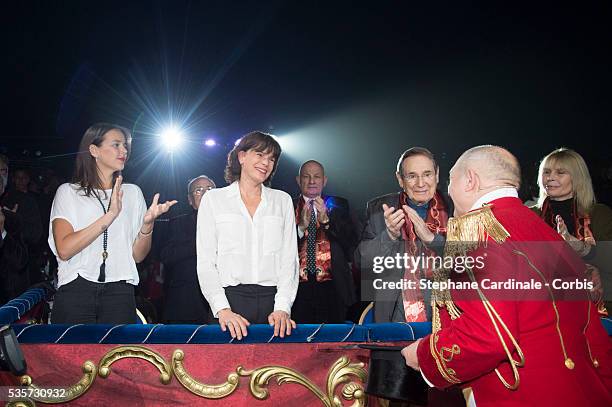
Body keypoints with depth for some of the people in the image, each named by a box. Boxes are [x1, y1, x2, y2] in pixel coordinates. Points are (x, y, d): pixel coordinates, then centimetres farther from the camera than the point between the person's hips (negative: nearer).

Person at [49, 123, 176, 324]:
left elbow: (138, 256, 9)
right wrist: (110, 215, -15)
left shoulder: (132, 192, 14)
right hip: (75, 290, -2)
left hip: (119, 291, 2)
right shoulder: (68, 191, 6)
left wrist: (147, 223, -9)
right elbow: (64, 249, -11)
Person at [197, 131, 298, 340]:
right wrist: (223, 310, -12)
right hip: (231, 298, -1)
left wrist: (283, 308, -8)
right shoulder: (213, 199, 7)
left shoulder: (283, 201, 12)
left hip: (272, 301, 2)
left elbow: (289, 259, 6)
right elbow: (205, 262, 1)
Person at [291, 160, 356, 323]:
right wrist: (301, 226, -16)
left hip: (331, 287, 1)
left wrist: (326, 219, -13)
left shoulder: (338, 205, 10)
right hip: (298, 288, 0)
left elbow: (350, 241, -1)